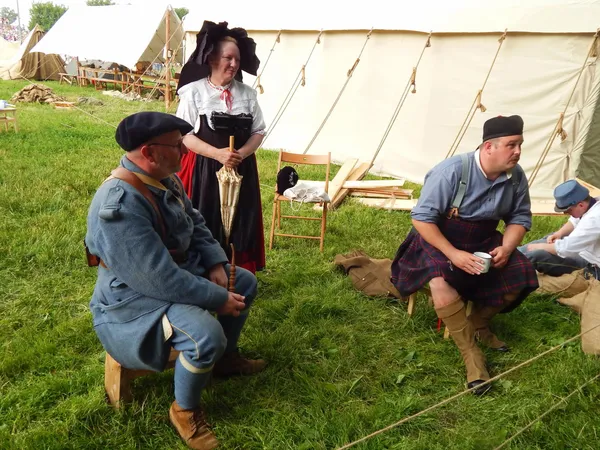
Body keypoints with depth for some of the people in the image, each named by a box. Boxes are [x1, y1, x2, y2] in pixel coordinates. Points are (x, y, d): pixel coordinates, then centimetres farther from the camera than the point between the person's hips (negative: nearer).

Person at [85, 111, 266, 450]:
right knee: (207, 333, -33)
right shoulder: (120, 205, -33)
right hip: (136, 299, -10)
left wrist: (216, 264, -6)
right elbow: (161, 280, -35)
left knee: (245, 282, 14)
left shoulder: (165, 179, -2)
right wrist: (219, 298, -25)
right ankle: (185, 410, -2)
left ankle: (226, 358, 33)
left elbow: (196, 224, 11)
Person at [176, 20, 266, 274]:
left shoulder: (247, 93, 5)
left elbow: (259, 131, 6)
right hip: (203, 170, -3)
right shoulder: (194, 91, -7)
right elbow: (184, 134, -9)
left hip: (241, 170, 4)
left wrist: (242, 153, -14)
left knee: (239, 228, 8)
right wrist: (218, 154, -20)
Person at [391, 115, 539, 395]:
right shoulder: (452, 171, -26)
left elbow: (520, 218, 3)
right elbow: (422, 217, -25)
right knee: (442, 283, -33)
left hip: (483, 242, 6)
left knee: (521, 274, -11)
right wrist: (453, 254, -30)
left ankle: (479, 324, 13)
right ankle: (470, 352, -18)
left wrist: (506, 248, -17)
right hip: (438, 241, -6)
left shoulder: (516, 177, -9)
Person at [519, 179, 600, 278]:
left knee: (536, 255, -23)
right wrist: (559, 233, 0)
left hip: (587, 263, -10)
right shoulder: (592, 203, -3)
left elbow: (564, 248, -32)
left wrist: (538, 246, -18)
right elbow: (575, 221, 18)